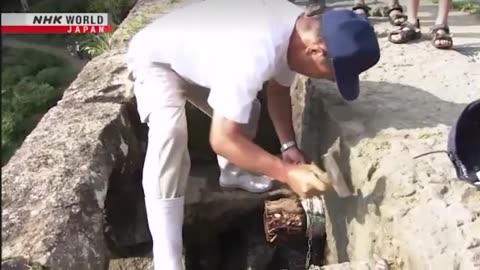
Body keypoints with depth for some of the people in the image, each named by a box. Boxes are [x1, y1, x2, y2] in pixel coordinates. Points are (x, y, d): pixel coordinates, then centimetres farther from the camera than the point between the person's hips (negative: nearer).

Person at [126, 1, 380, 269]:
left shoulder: (299, 28, -14)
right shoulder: (253, 54, -42)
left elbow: (279, 89, 1)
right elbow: (222, 139, -37)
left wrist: (289, 145, -10)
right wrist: (287, 173, -36)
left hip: (195, 56, 9)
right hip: (155, 57, -8)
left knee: (243, 111, 13)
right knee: (171, 131, -32)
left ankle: (232, 173, 42)